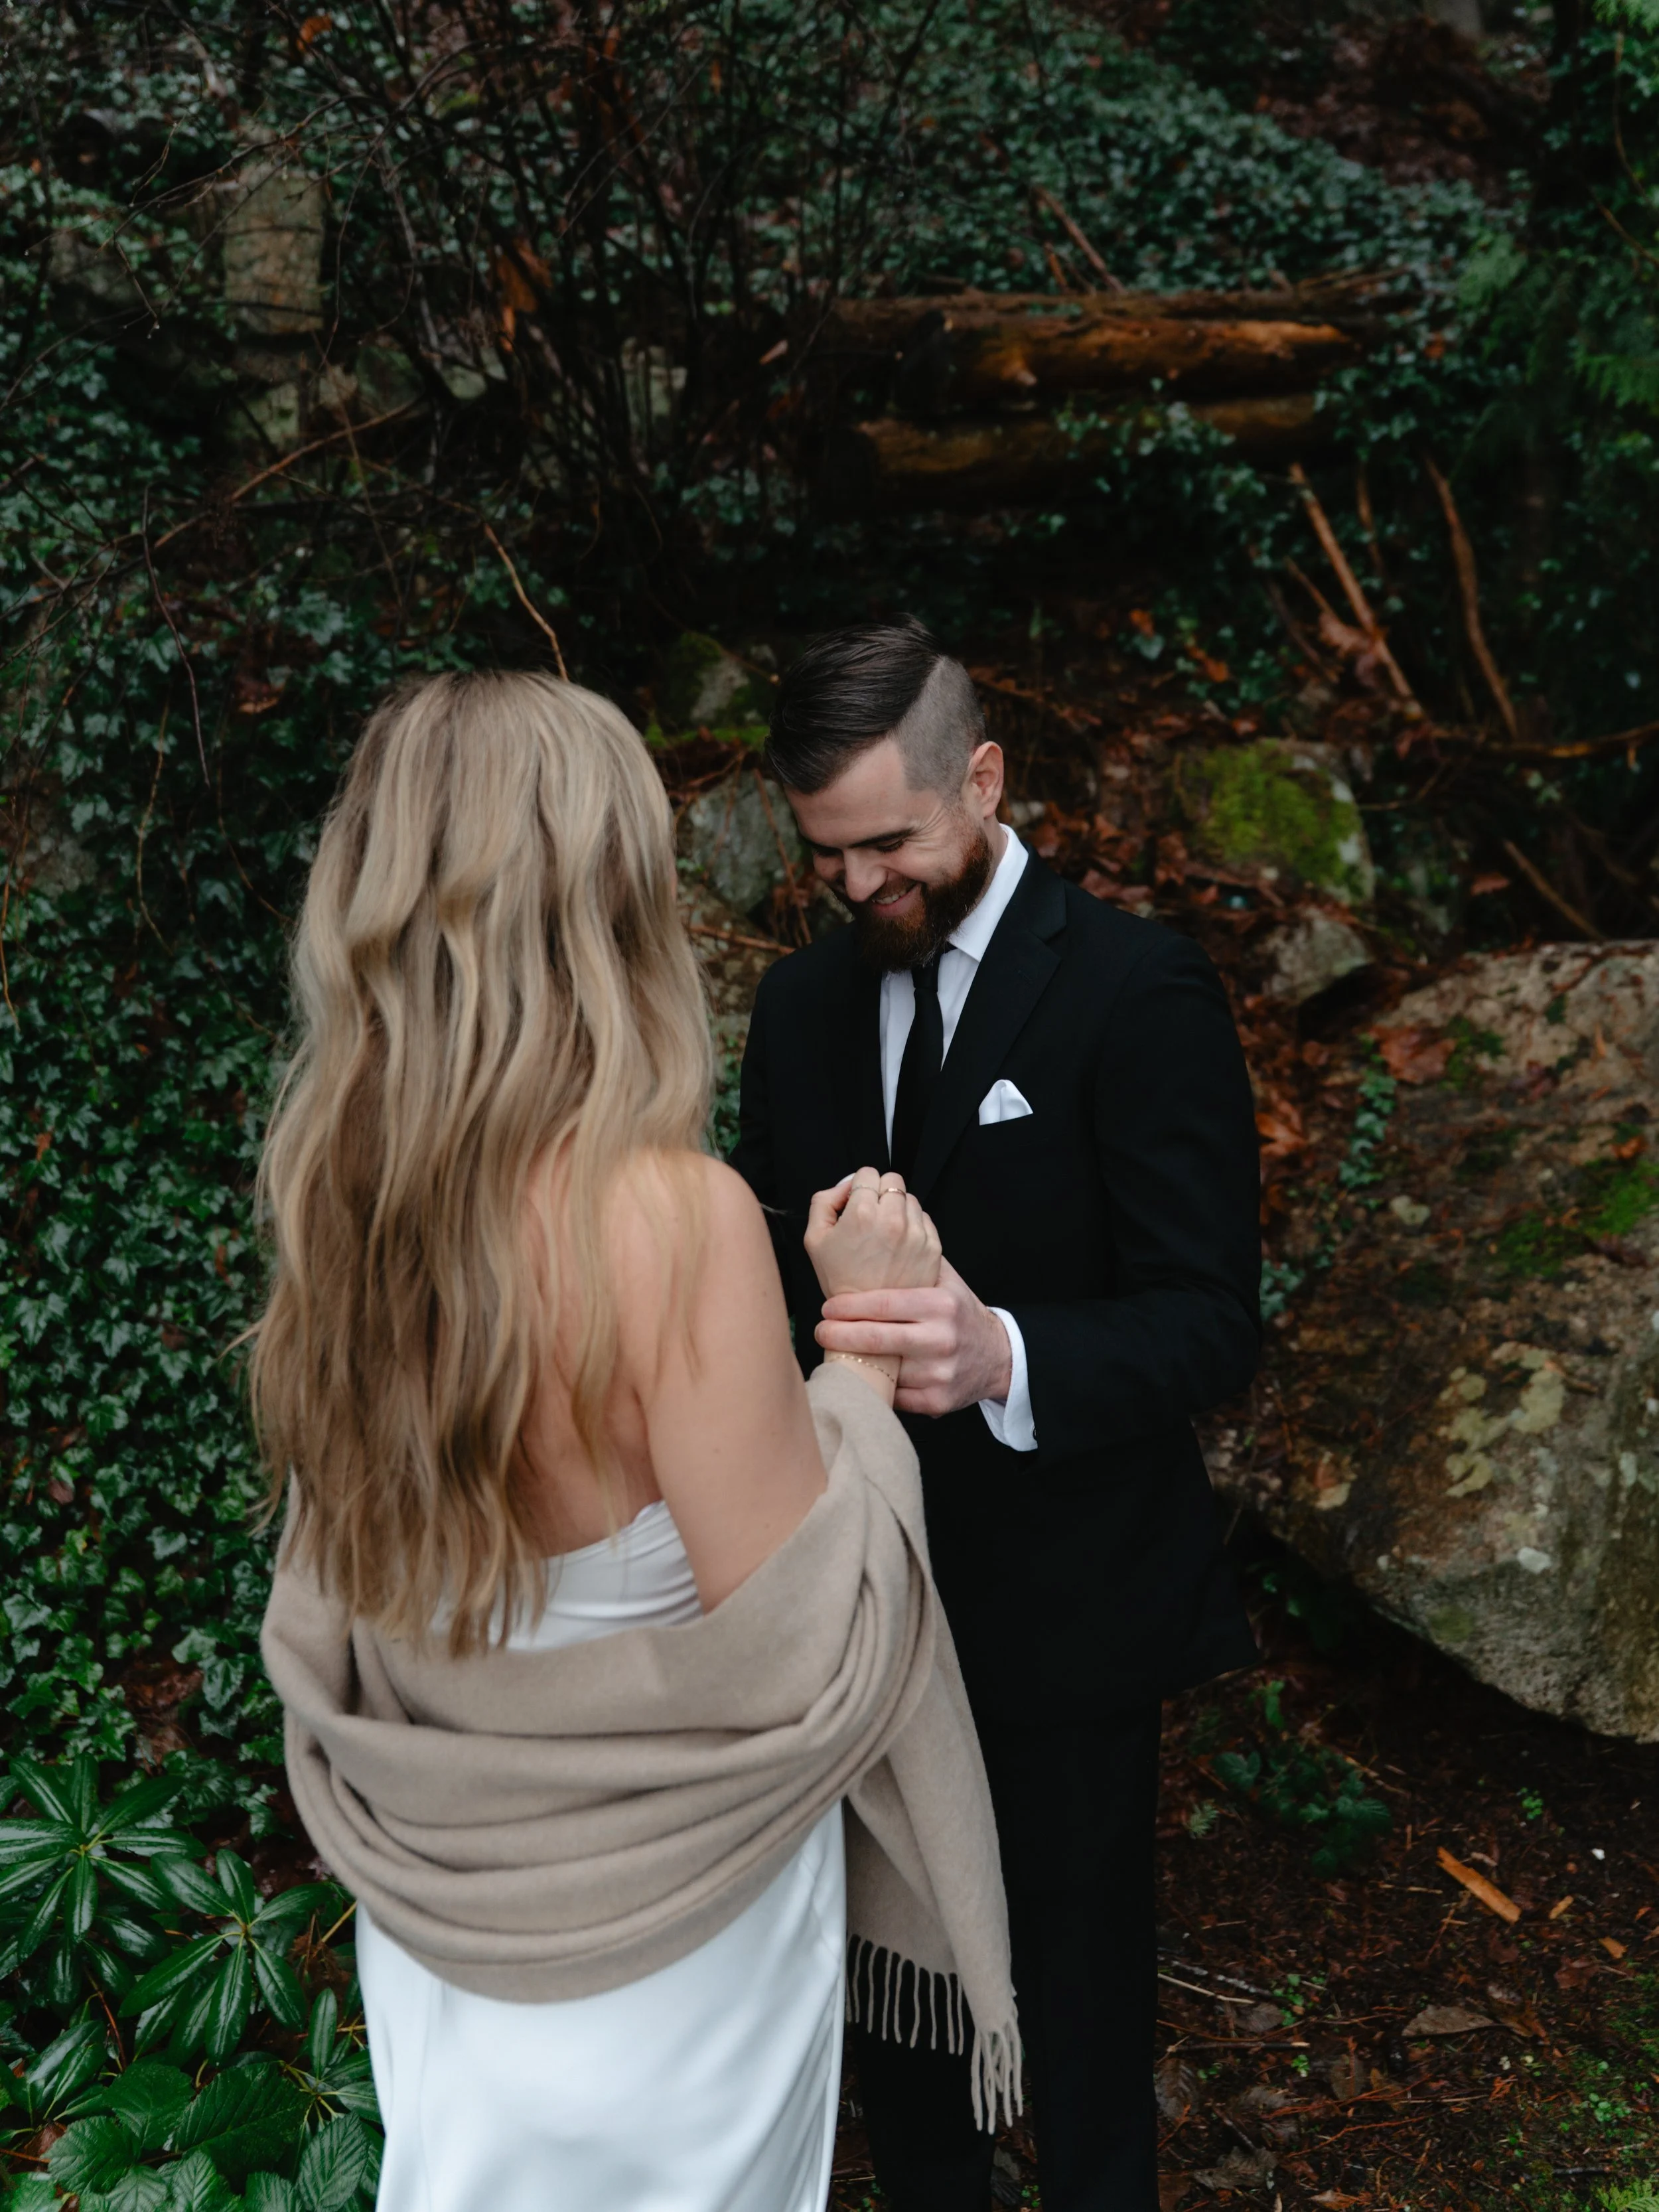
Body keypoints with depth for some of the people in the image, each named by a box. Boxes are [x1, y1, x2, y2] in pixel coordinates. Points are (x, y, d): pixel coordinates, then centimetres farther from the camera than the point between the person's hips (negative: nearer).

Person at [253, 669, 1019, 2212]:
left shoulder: (339, 1197, -9)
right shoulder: (671, 1215, -30)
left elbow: (332, 1620, 3)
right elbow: (798, 1658, -23)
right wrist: (868, 1338, -15)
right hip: (660, 1945, -5)